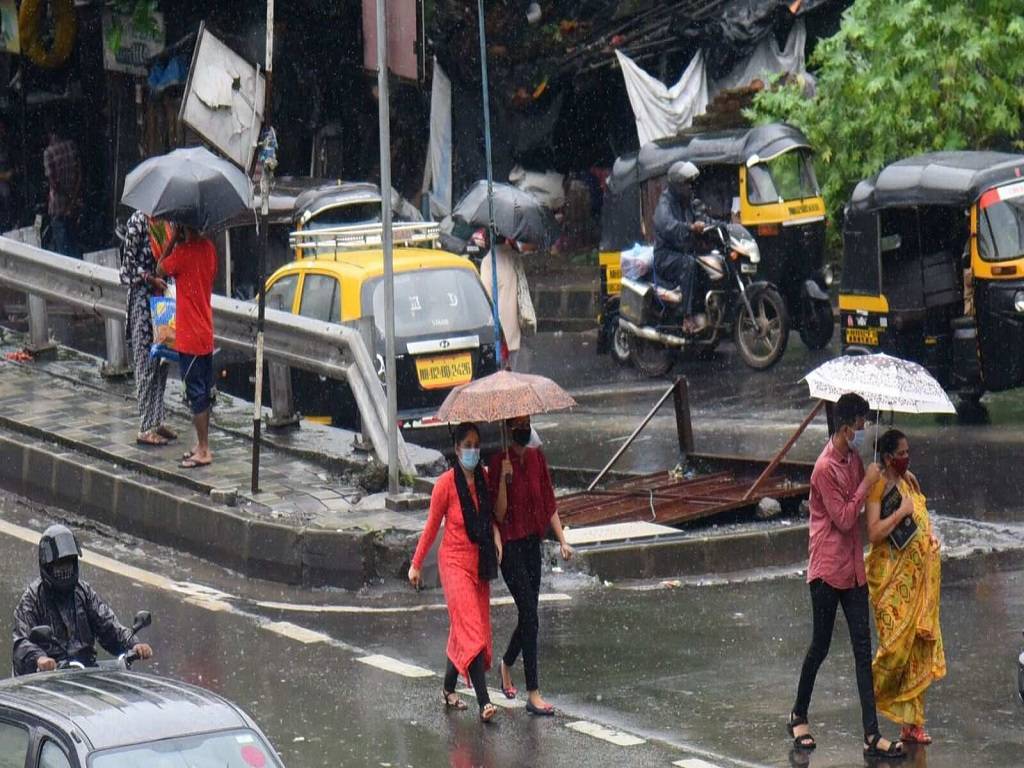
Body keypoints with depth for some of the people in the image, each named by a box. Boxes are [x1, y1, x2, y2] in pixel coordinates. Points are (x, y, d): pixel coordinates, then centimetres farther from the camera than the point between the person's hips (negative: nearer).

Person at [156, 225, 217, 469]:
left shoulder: (183, 251, -18)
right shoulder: (208, 248, 5)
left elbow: (160, 270, -4)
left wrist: (173, 239, -5)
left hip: (189, 336, -8)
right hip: (206, 333, 8)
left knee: (196, 394, -4)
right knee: (205, 392, 14)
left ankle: (203, 451, -2)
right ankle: (203, 446, 22)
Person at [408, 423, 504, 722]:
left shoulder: (484, 479, 4)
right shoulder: (446, 483, -11)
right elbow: (432, 526, -3)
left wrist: (496, 534, -9)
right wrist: (416, 564, 4)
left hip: (480, 562, 6)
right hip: (455, 562, -6)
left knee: (463, 631, 11)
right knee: (472, 631, -14)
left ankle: (448, 689, 29)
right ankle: (484, 702, -19)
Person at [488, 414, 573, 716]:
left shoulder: (537, 458, 6)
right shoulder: (499, 462, -11)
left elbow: (549, 503, 12)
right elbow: (499, 515, -15)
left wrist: (562, 541, 4)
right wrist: (504, 477, -26)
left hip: (532, 543, 6)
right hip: (510, 546, -6)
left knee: (528, 614, 13)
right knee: (530, 614, -11)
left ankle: (506, 664, 41)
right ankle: (533, 693, -9)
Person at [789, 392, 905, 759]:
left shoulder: (854, 460, 9)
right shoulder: (825, 468, -18)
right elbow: (844, 519, -18)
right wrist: (867, 484, -14)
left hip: (853, 570, 8)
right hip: (827, 569, -8)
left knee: (863, 649, 2)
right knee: (820, 646, 5)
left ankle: (872, 735, -1)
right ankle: (798, 716, 26)